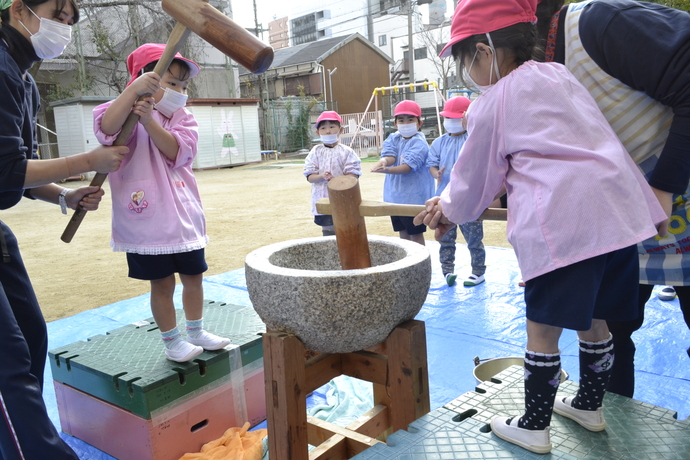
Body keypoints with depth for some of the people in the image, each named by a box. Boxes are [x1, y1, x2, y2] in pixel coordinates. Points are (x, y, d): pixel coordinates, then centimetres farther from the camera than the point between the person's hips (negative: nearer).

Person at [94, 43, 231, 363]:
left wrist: (149, 120, -25)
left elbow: (176, 150, -13)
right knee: (162, 283, 5)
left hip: (184, 217, 5)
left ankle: (196, 332, 34)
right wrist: (133, 89, -36)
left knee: (193, 276, 14)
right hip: (148, 222, -5)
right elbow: (107, 128, -29)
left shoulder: (184, 120, 8)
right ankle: (172, 341, 24)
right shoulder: (128, 113, -4)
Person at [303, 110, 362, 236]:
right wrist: (322, 177, -18)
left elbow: (353, 175, -6)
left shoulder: (346, 151, -1)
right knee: (328, 232, 9)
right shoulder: (315, 152, 5)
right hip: (323, 201, 2)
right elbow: (309, 176, 2)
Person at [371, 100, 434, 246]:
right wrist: (383, 161, -34)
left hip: (414, 197, -7)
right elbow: (390, 157, -9)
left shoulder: (419, 143, -13)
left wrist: (387, 170, -39)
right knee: (403, 232, 16)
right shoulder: (393, 139, 7)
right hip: (395, 195, 7)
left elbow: (408, 166, -25)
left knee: (416, 234, 1)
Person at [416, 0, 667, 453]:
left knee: (543, 328, 5)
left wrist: (451, 210, 31)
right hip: (619, 212, 8)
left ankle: (534, 427, 19)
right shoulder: (560, 75, 21)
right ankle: (590, 404, 39)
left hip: (559, 224, -8)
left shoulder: (492, 103, -1)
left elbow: (475, 173, 9)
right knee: (593, 318, 21)